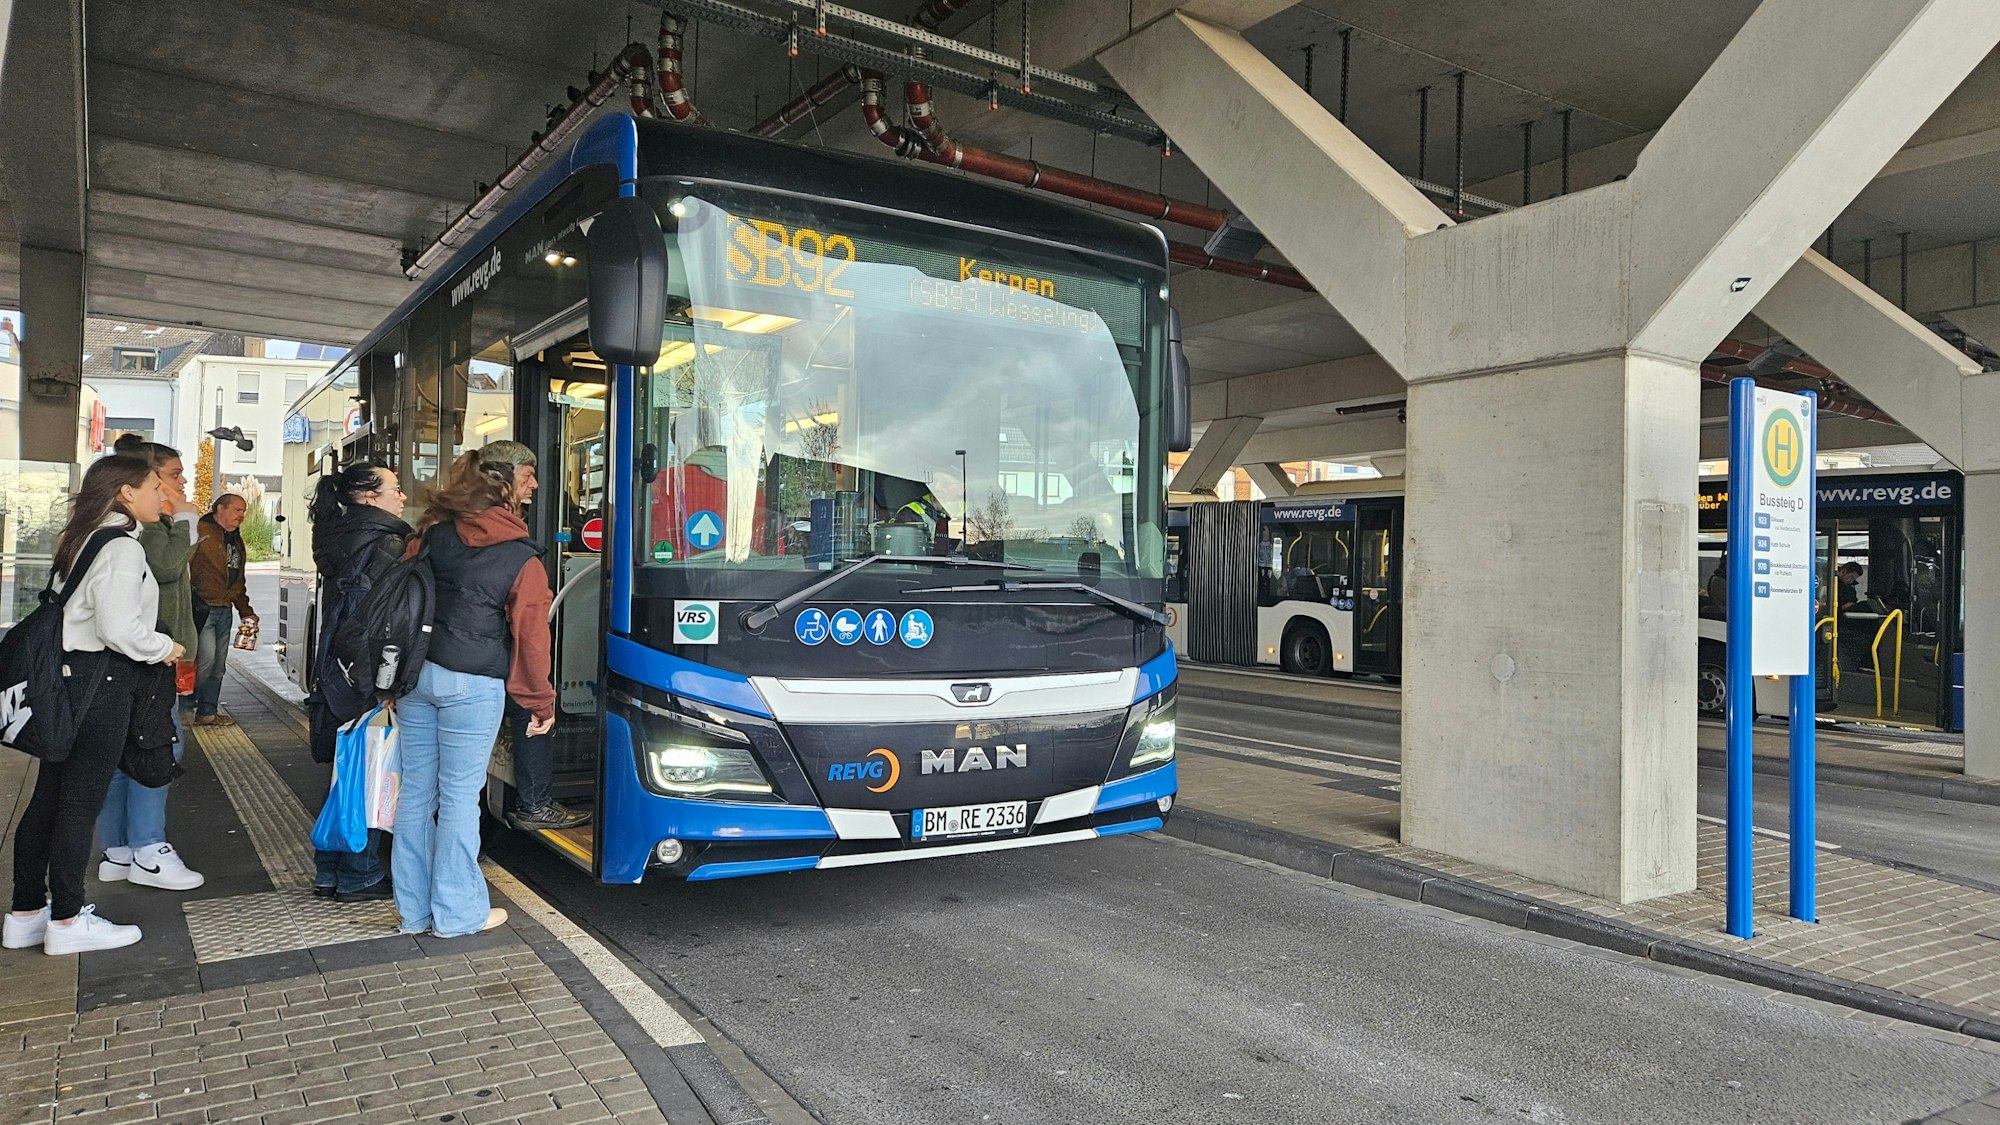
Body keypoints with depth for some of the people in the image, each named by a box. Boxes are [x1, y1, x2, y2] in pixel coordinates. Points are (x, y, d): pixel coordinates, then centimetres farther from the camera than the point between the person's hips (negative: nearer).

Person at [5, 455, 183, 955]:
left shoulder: (84, 540, 14)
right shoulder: (121, 547, -15)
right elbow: (118, 627, -23)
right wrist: (164, 648, -7)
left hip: (65, 674, 9)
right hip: (100, 681, -9)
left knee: (47, 798, 14)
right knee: (82, 803, 0)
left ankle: (26, 913, 23)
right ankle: (67, 920, 10)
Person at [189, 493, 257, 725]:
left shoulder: (236, 540, 20)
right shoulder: (202, 532, -8)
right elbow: (187, 568, -16)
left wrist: (246, 610, 22)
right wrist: (193, 601, -21)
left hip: (224, 610, 8)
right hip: (203, 608, -8)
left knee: (218, 665, 10)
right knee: (206, 660, -13)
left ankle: (208, 711, 18)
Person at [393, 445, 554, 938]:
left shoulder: (432, 536, 4)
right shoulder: (523, 562, -9)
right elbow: (531, 640, -7)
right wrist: (542, 702, 5)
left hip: (415, 672, 5)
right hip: (472, 685, -5)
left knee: (416, 788, 12)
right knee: (459, 795, 3)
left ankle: (414, 909, 24)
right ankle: (458, 912, 14)